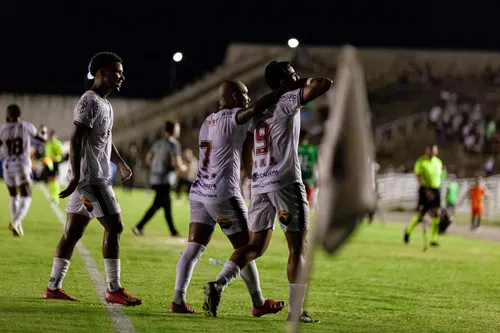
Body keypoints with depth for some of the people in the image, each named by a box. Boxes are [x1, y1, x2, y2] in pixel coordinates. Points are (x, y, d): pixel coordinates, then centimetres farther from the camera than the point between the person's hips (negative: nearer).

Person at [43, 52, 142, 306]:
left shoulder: (105, 104, 18)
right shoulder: (90, 102, -13)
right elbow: (76, 140, -21)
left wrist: (120, 163, 15)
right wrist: (75, 176, -27)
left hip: (91, 178, 10)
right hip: (91, 177, -10)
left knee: (73, 231, 9)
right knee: (114, 226, -8)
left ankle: (53, 287, 11)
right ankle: (113, 290, -5)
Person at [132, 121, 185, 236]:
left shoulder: (158, 143, 12)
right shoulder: (173, 144, -12)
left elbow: (148, 159, 18)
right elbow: (177, 164, -18)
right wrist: (183, 168, 3)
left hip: (154, 178, 8)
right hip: (165, 180, -8)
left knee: (167, 205, 16)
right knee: (156, 205, -8)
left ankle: (173, 231, 24)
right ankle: (139, 227, -16)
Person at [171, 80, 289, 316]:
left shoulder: (209, 121, 16)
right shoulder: (232, 118, -10)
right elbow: (257, 108, -26)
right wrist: (289, 88, -24)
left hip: (199, 192, 8)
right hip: (223, 194, -8)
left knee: (194, 248, 4)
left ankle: (178, 300, -5)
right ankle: (259, 303, 13)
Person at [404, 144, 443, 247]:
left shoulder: (438, 162, 10)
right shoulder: (421, 162, -9)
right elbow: (419, 178, -16)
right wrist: (427, 190, -27)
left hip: (436, 190, 5)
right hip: (425, 190, -5)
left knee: (436, 216, -3)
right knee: (420, 215, -3)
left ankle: (434, 239, 0)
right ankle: (408, 231, 23)